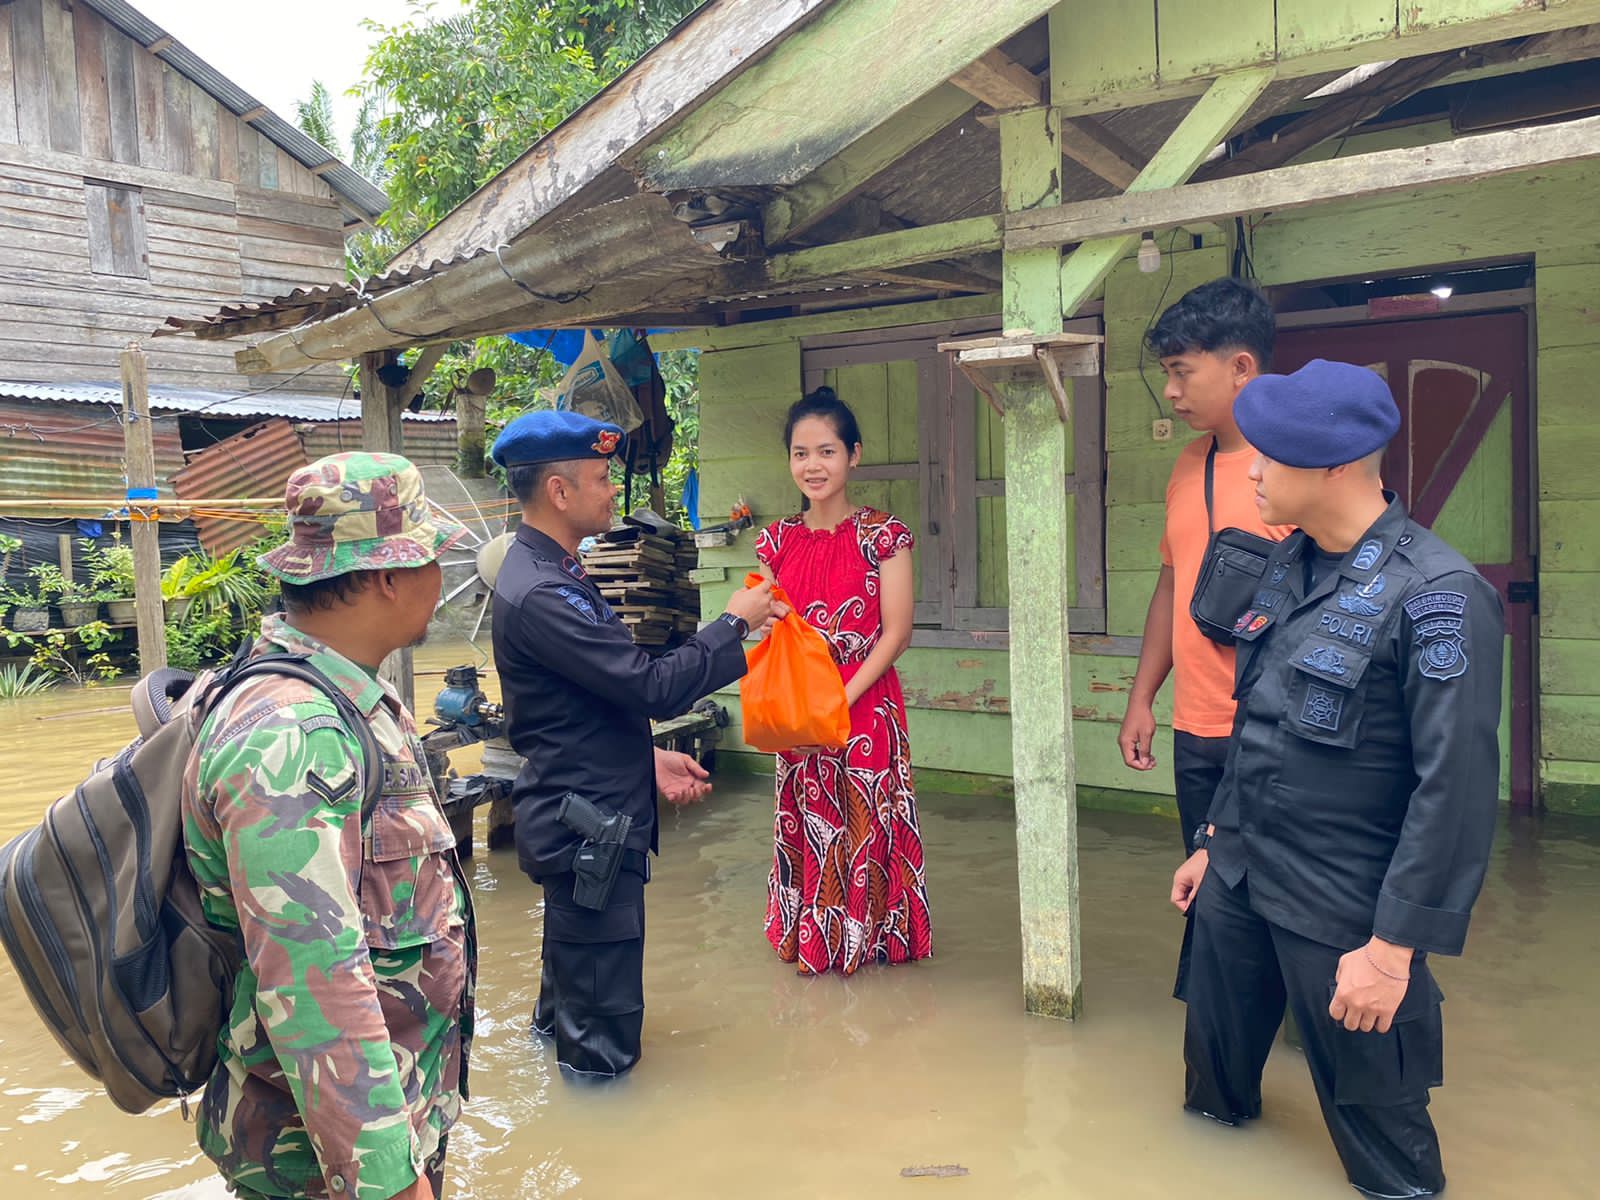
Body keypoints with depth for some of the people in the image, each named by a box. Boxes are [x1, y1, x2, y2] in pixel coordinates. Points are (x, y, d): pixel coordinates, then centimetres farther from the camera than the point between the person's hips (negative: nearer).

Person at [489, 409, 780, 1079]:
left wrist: (647, 758, 12)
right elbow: (655, 687, -26)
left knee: (571, 981, 30)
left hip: (580, 815, 11)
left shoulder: (550, 572, 10)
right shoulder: (538, 594, -25)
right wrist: (734, 624, -13)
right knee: (604, 1036, 2)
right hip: (586, 824, -11)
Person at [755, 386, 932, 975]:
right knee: (805, 823, 12)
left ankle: (872, 936, 23)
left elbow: (896, 631, -9)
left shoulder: (881, 535, -6)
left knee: (867, 822, 3)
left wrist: (842, 697, -17)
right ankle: (813, 940, 29)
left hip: (866, 703, -4)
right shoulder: (778, 540, 5)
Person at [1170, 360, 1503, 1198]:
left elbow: (1455, 789, -20)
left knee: (1369, 1107, 13)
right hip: (1240, 877, 7)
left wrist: (1395, 946, -19)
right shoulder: (1288, 564, 5)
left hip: (1339, 908, -6)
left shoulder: (1435, 595, -19)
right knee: (1214, 1068, 20)